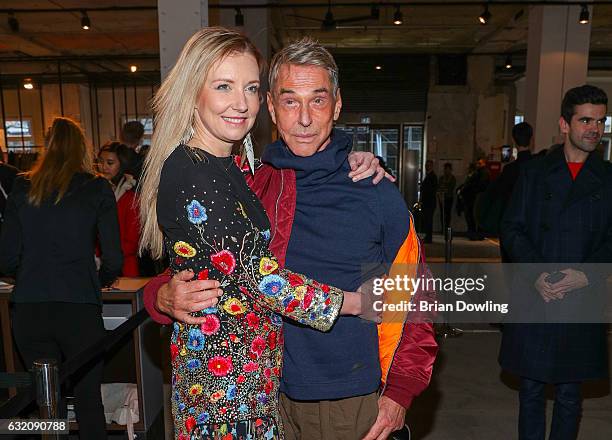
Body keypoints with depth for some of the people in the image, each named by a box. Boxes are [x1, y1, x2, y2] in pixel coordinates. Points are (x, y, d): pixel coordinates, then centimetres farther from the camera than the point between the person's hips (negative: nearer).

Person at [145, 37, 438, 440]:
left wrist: (401, 391, -9)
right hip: (269, 399, 2)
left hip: (356, 403, -1)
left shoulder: (378, 196, -9)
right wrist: (166, 297, -21)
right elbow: (189, 276, 1)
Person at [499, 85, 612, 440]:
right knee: (531, 391, 12)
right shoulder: (534, 171, 5)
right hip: (533, 298, 0)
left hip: (582, 302, 1)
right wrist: (536, 273, -13)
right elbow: (512, 229, 1)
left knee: (570, 396, 13)